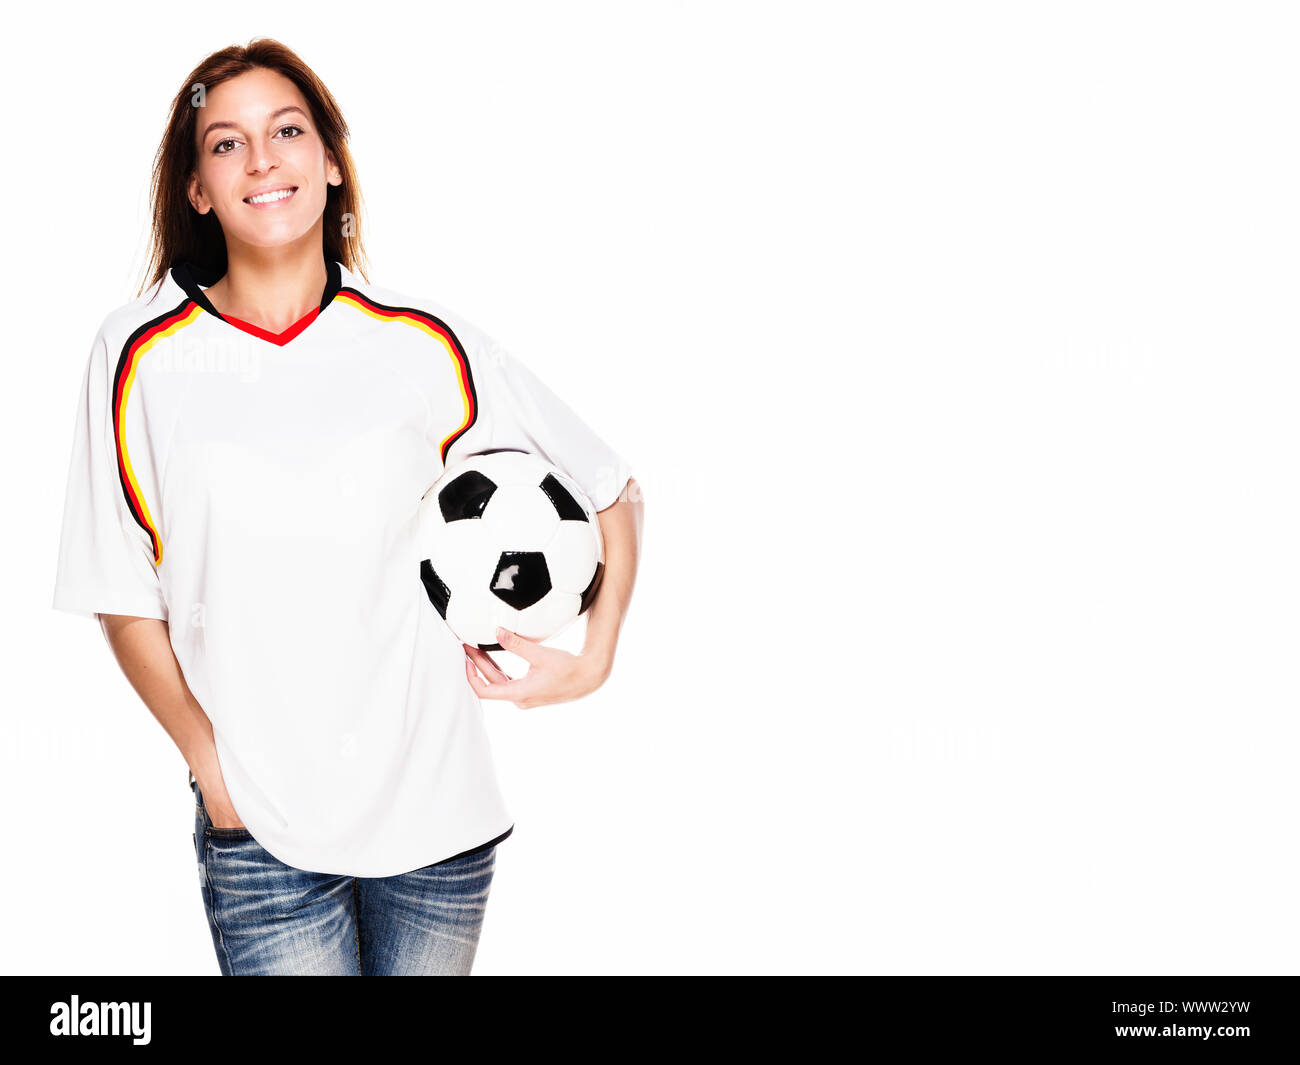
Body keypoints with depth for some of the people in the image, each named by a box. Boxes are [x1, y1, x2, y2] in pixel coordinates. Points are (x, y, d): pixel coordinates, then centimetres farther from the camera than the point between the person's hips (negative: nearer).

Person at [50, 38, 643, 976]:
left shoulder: (425, 344, -3)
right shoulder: (141, 356, -3)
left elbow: (613, 491, 5)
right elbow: (124, 600, 1)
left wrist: (592, 660, -4)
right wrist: (211, 760, -7)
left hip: (439, 804, 1)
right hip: (258, 831, -1)